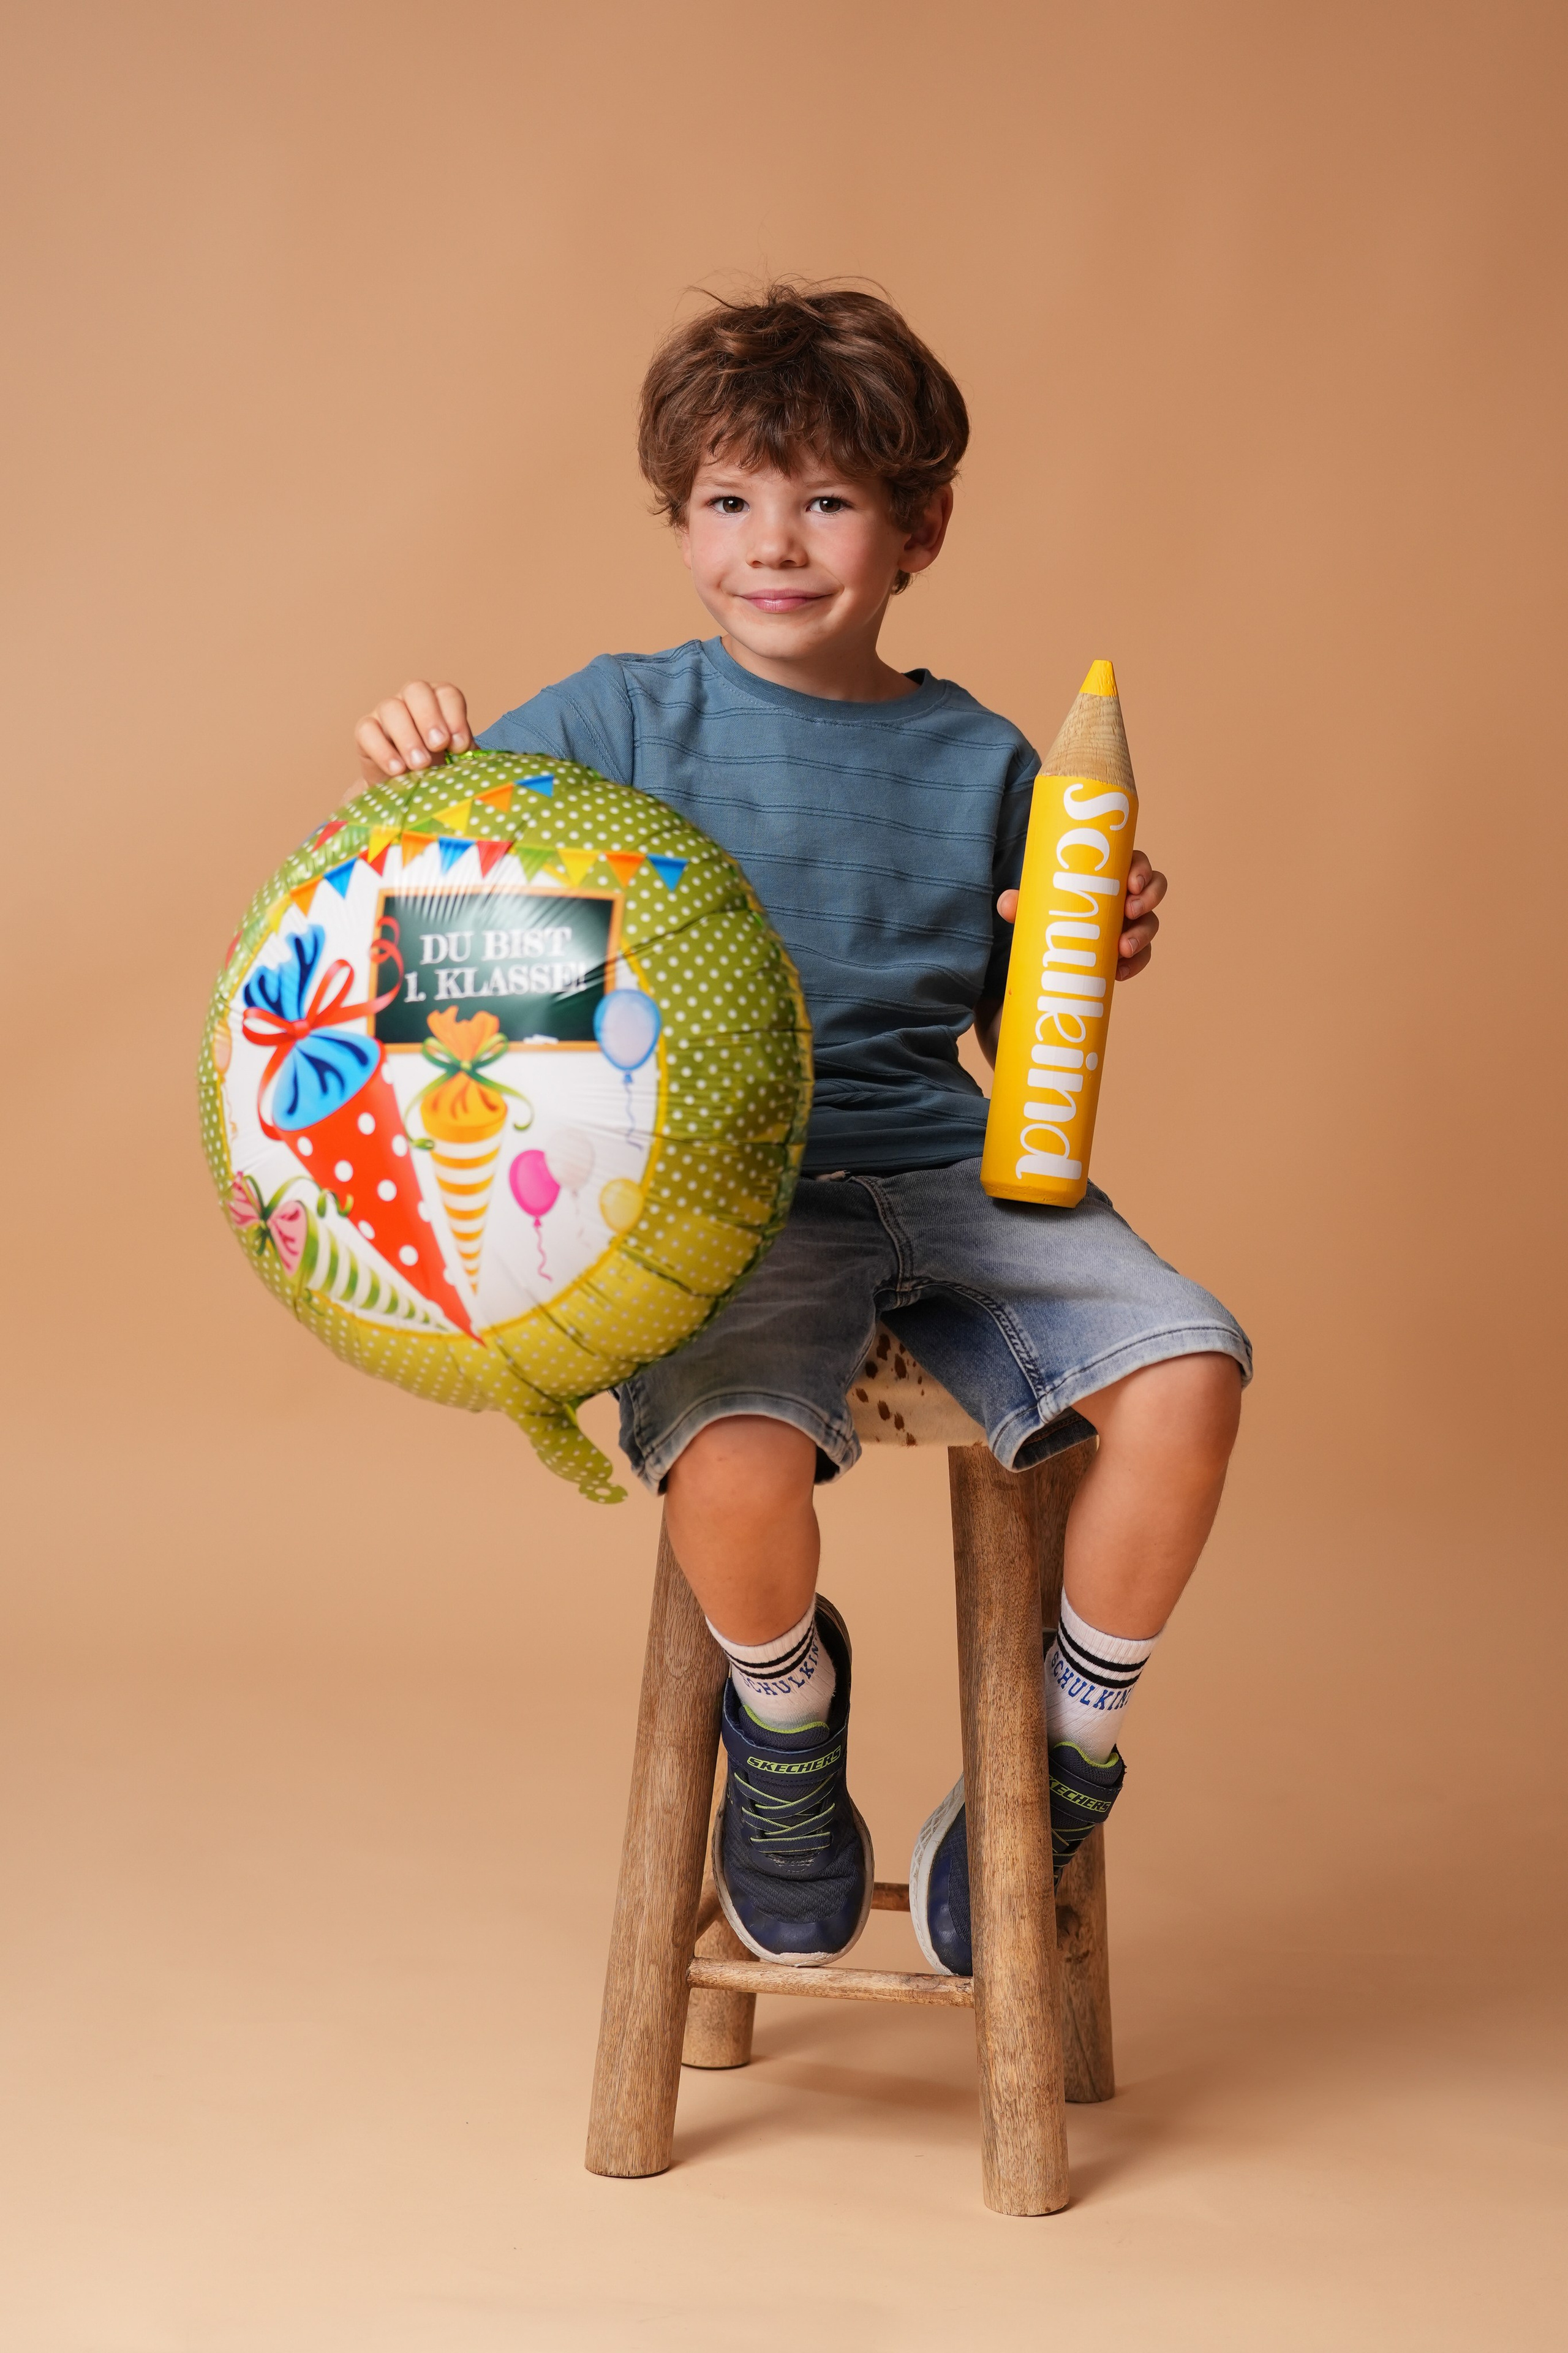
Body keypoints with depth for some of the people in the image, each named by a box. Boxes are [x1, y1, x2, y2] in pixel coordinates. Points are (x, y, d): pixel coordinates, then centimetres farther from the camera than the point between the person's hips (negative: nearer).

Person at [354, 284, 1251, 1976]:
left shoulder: (980, 763, 10)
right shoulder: (624, 721, 3)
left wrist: (1092, 964, -5)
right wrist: (412, 774, -20)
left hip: (943, 1170, 3)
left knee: (1183, 1371, -23)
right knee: (736, 1456, -33)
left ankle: (1062, 1754, 4)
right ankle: (785, 1711, 6)